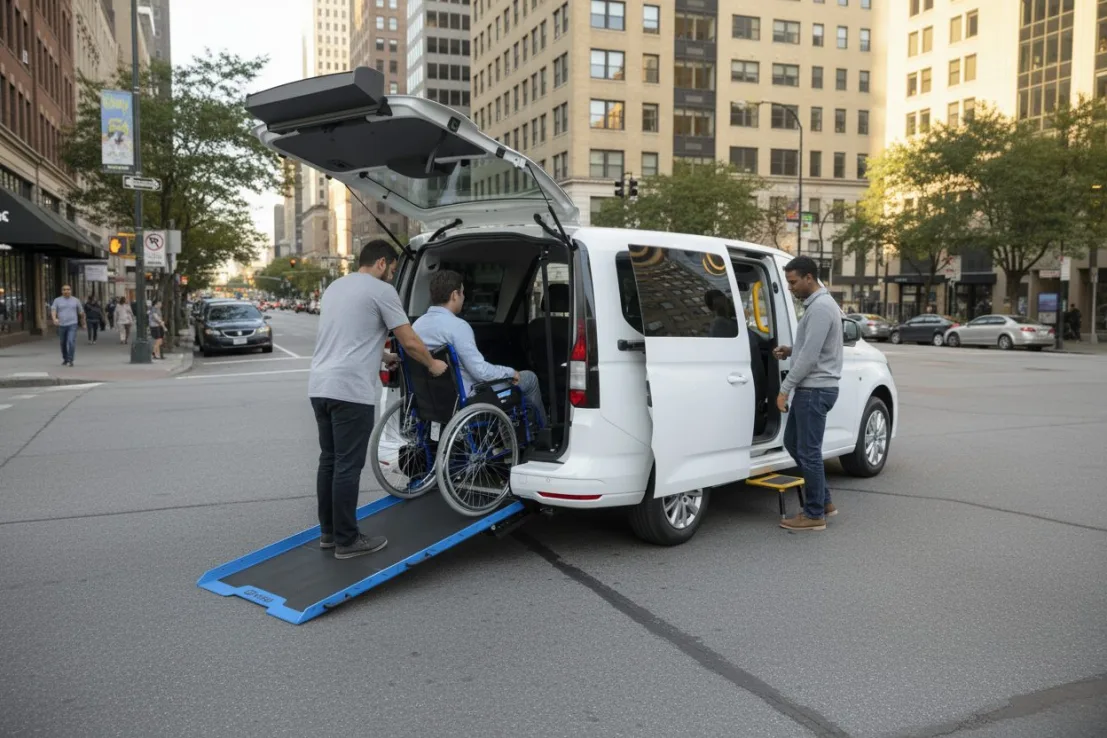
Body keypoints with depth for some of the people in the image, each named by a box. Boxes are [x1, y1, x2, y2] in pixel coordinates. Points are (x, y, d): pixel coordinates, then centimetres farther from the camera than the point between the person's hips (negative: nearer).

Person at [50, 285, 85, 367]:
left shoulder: (76, 300, 5)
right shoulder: (57, 300, 4)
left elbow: (81, 312, 14)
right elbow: (53, 310, -8)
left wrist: (83, 323, 20)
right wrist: (54, 319, -28)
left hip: (72, 324, -2)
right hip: (61, 325, 2)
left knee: (71, 342, -17)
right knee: (63, 344, 13)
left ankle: (70, 361, -15)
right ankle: (65, 359, 31)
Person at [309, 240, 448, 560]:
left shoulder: (335, 287, 21)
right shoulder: (381, 290, -5)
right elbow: (410, 342, -5)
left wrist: (383, 357, 41)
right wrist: (432, 364, 12)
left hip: (320, 387, 9)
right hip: (349, 390, -9)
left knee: (329, 460, 17)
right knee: (348, 466, -3)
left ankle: (328, 532, 26)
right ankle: (347, 540, 5)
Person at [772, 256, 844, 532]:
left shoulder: (821, 307, -19)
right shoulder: (817, 304, 14)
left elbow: (810, 356, -23)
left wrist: (784, 389, -17)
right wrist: (790, 350, 8)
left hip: (815, 390, -11)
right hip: (810, 388, 11)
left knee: (808, 452, -3)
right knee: (793, 442, 17)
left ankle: (815, 514, 7)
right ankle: (823, 501, 25)